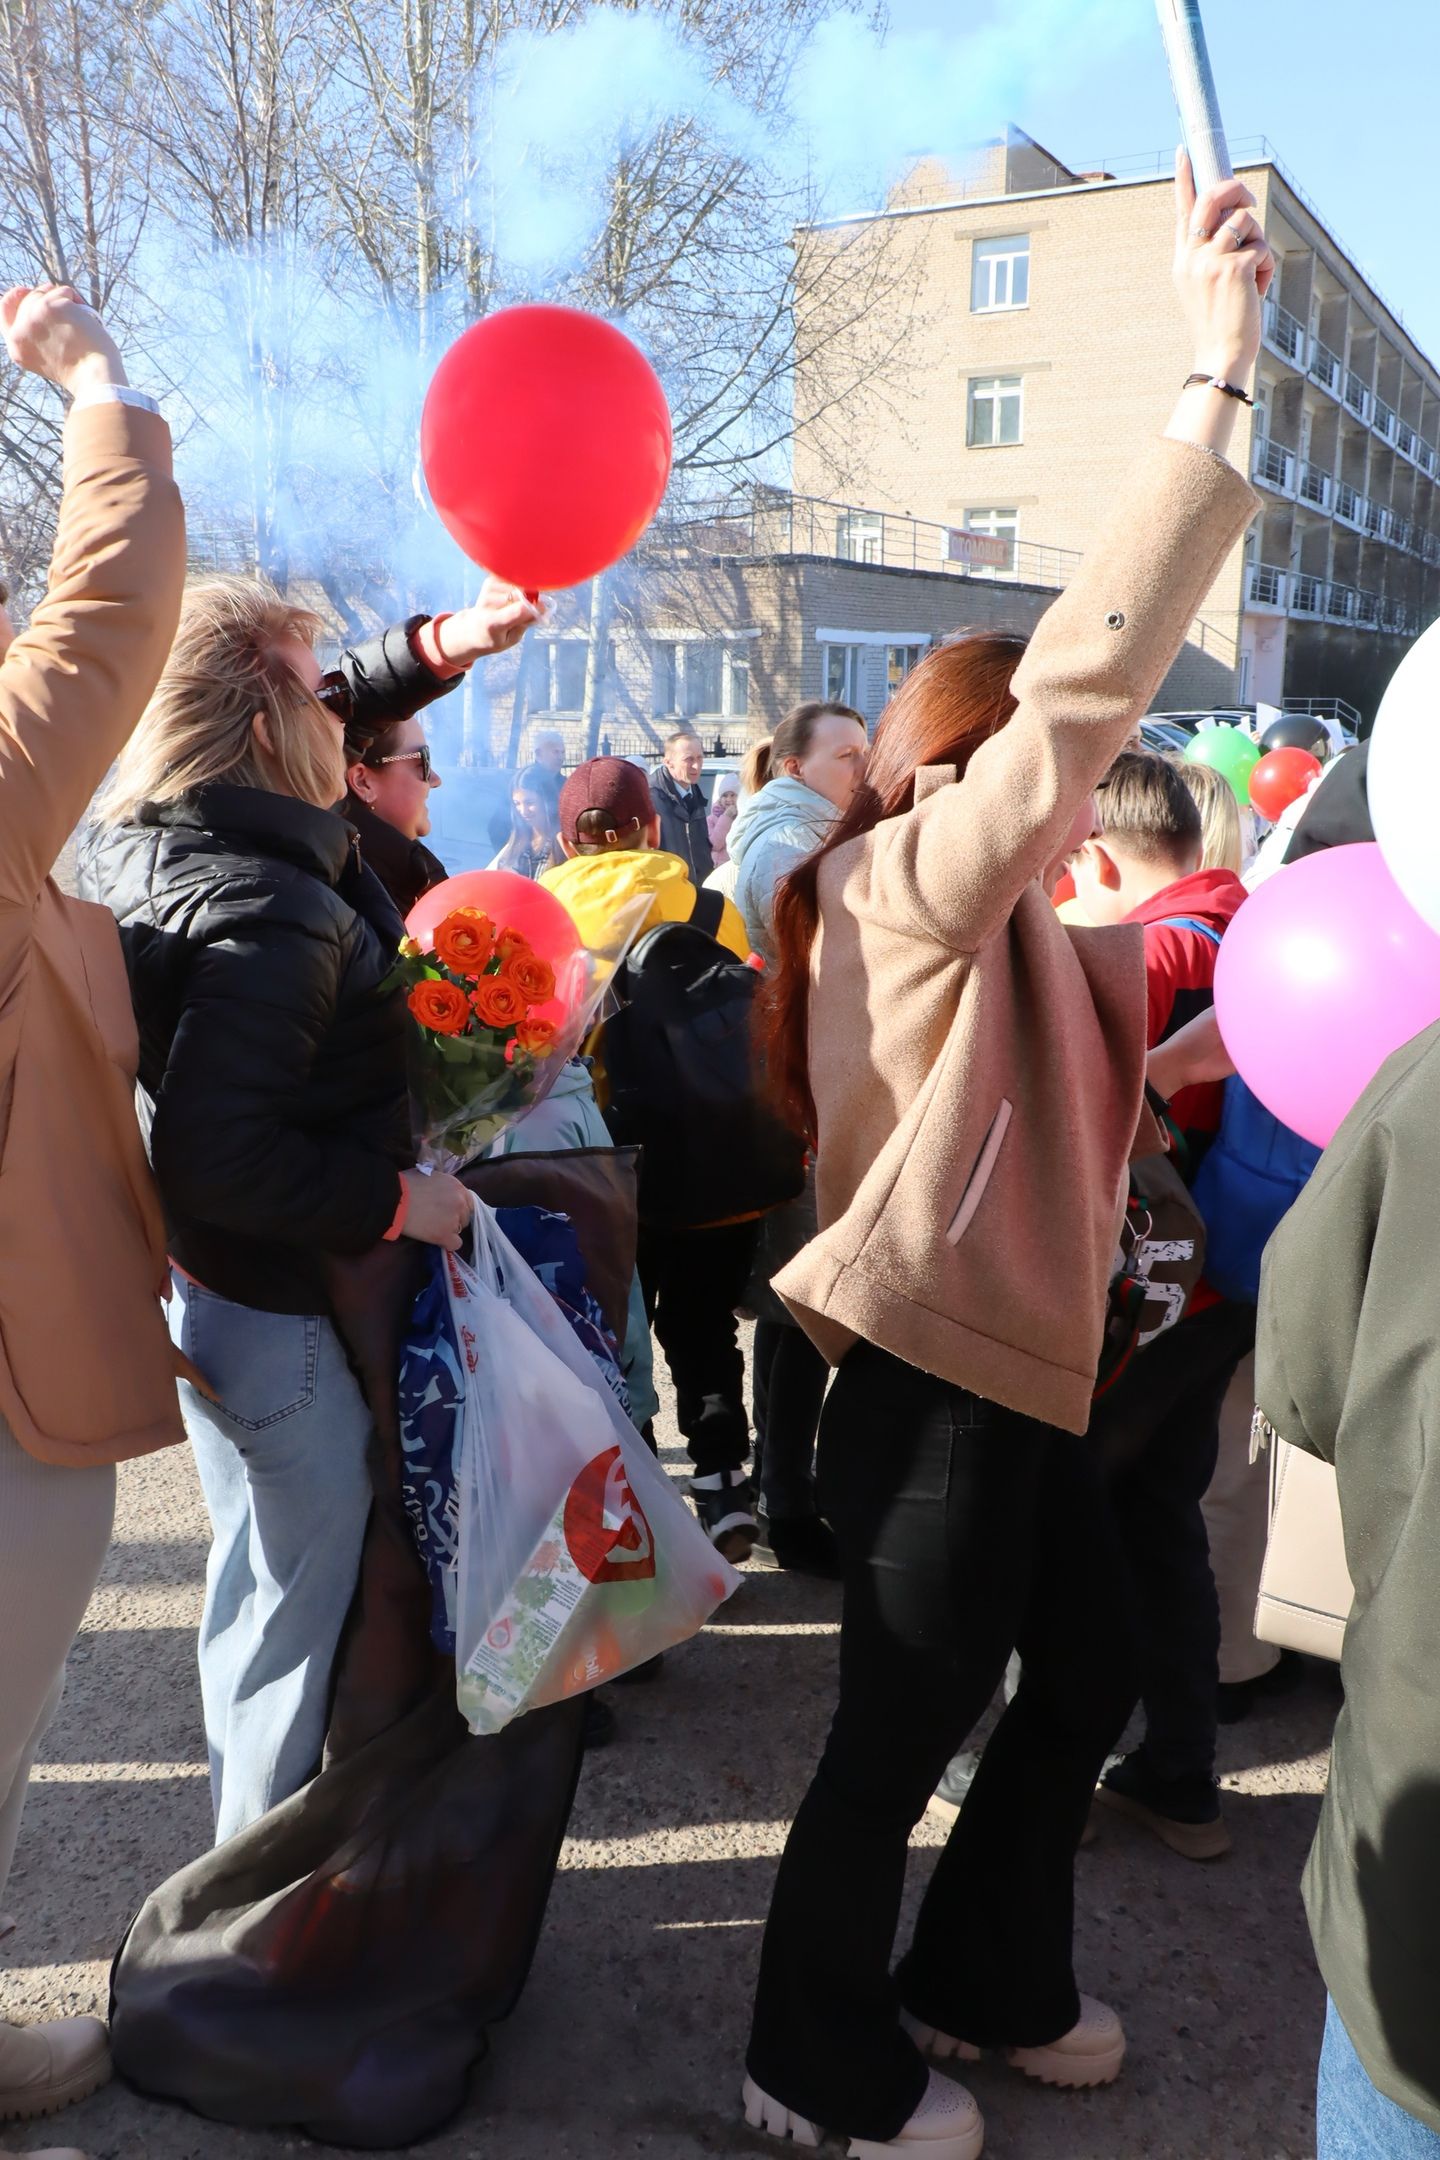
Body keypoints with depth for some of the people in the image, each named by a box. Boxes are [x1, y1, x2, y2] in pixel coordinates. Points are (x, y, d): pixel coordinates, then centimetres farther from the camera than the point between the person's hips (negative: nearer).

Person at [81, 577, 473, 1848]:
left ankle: (246, 1817, 49)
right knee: (305, 1587, 10)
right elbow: (219, 1159, -35)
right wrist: (397, 1202, -25)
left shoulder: (139, 853, 1)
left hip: (201, 1284, 10)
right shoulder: (273, 918, -29)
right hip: (286, 1310, -10)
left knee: (257, 1563, 27)